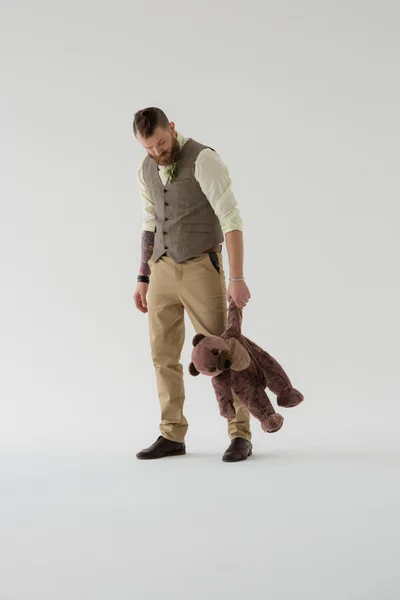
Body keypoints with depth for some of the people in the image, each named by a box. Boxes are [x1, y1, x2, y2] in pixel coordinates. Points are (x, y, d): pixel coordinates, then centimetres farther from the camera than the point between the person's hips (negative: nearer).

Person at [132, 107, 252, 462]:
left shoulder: (204, 159, -16)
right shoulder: (146, 171, 9)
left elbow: (231, 219, -21)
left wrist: (237, 278, -27)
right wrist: (143, 279, 15)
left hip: (201, 268, -6)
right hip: (163, 269, 7)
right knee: (163, 355, 5)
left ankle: (240, 435, 4)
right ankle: (172, 436, 15)